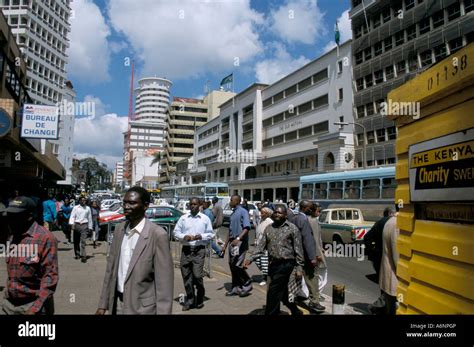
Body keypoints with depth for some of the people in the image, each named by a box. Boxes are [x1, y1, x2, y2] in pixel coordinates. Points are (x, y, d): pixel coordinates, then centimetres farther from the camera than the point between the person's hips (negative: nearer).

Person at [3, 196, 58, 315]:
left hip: (32, 305, -6)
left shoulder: (45, 238, -16)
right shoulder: (13, 237, 7)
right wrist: (7, 300, 12)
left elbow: (50, 275, -19)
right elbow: (11, 272, 15)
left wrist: (36, 307, -23)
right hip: (10, 304, 6)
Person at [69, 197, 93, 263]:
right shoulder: (76, 208, 6)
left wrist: (90, 227, 12)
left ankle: (83, 256, -13)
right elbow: (72, 216, 0)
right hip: (76, 225, 1)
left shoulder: (88, 208, 10)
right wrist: (72, 224, -15)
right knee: (76, 241, 9)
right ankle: (77, 254, 25)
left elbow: (89, 218, 14)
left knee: (83, 241, -10)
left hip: (84, 225, -1)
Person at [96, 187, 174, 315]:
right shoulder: (119, 229, 1)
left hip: (141, 308, -6)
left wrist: (163, 312, -19)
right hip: (117, 304, 6)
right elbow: (111, 268, 7)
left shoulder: (158, 235, -20)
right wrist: (103, 304, 8)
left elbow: (164, 282, -19)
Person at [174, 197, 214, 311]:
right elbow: (176, 232, 8)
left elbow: (211, 234, 6)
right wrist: (184, 237, -10)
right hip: (186, 249, 3)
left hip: (199, 250, -2)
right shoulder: (183, 218, 9)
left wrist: (201, 236, -12)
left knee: (197, 276, -8)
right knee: (186, 276, 6)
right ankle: (190, 300, 22)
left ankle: (199, 300, 14)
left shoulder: (205, 218, 6)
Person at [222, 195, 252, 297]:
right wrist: (226, 244, 20)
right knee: (232, 265, 9)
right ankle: (236, 287, 20)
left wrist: (238, 239, -30)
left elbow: (247, 228, -19)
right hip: (233, 242, 9)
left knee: (236, 264, -11)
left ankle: (247, 284, 5)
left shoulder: (243, 212, -9)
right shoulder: (233, 214, 18)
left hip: (240, 242, -9)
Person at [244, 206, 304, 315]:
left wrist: (299, 267, -10)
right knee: (282, 292, 16)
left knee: (273, 292, -8)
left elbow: (298, 249, -5)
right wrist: (250, 259, -8)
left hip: (285, 264, -6)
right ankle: (296, 311, 37)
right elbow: (261, 246, 4)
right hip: (273, 264, 6)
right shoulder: (268, 228, 9)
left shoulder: (292, 228, -4)